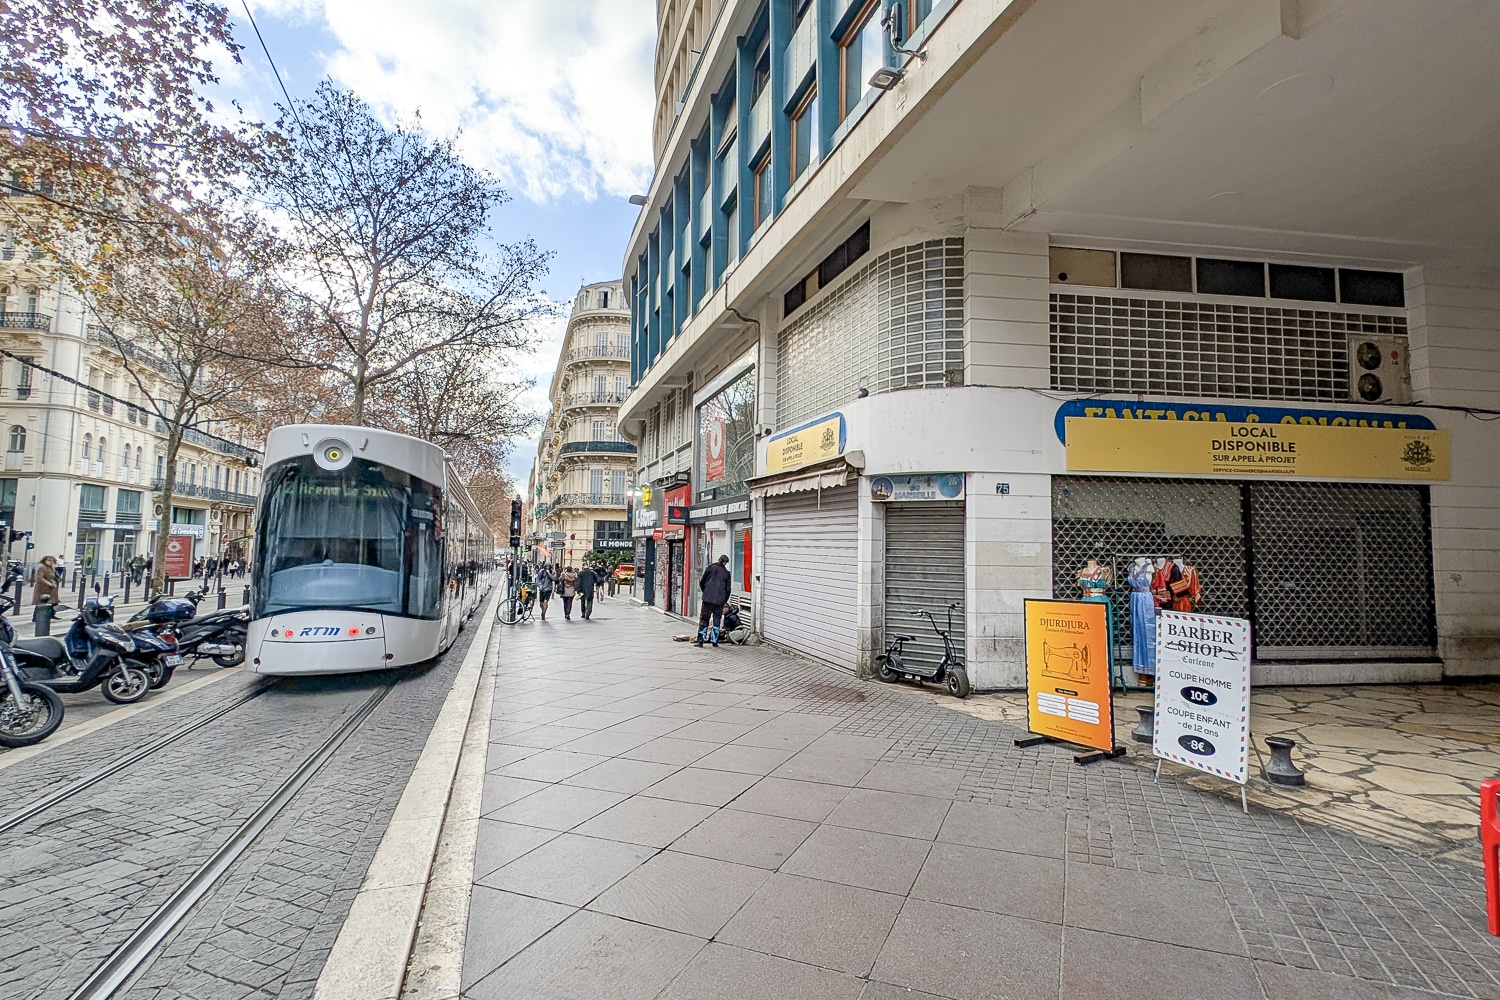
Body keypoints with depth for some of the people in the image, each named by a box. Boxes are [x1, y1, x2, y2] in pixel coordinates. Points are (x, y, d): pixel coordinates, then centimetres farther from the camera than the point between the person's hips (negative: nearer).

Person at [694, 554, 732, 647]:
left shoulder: (711, 567, 4)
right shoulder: (726, 573, 7)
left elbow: (702, 582, 6)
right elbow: (728, 589, 8)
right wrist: (725, 601, 20)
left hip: (708, 598, -1)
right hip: (720, 600, 1)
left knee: (704, 619, 4)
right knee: (717, 620, 9)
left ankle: (700, 640, 1)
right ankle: (714, 641, 8)